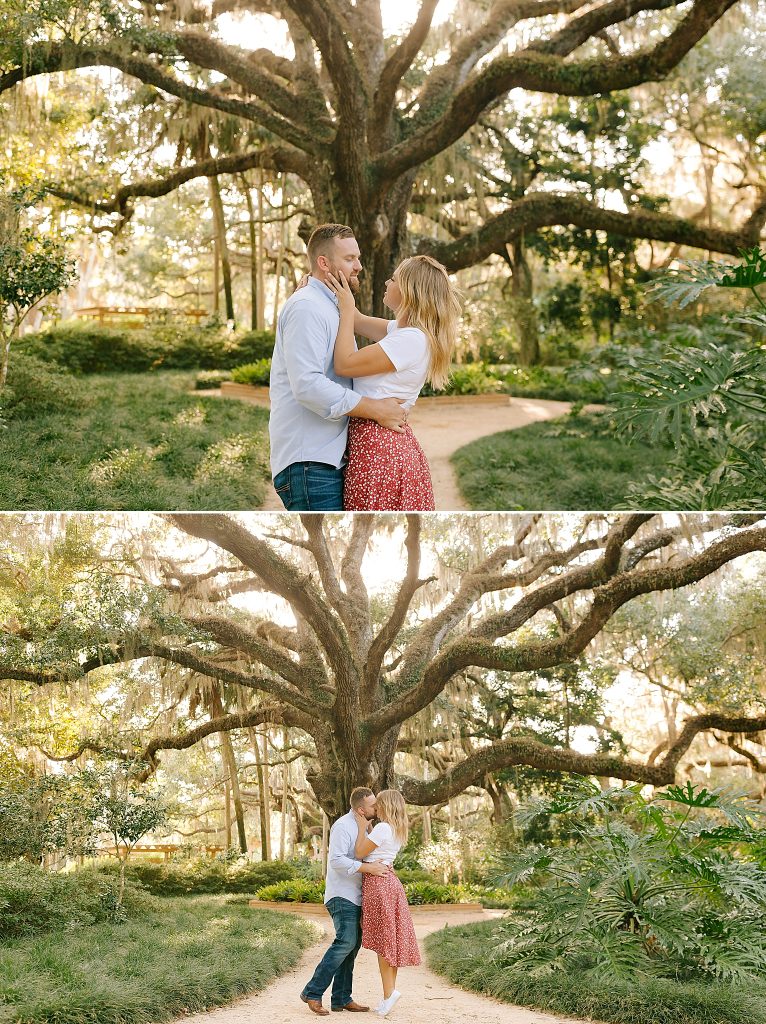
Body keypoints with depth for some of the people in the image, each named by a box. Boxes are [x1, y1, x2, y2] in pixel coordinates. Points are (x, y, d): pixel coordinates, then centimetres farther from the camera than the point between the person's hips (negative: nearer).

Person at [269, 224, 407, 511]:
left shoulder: (331, 309, 23)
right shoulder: (306, 307, -11)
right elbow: (307, 385, -23)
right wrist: (377, 409, -17)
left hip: (329, 461, 10)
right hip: (308, 463, -10)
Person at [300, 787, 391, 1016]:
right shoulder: (343, 826, -14)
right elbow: (337, 860, -24)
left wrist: (380, 865, 7)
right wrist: (369, 868, -26)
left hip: (355, 898, 10)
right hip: (342, 896, -9)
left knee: (352, 945, 7)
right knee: (345, 942, -19)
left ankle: (341, 998, 11)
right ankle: (313, 992, -15)